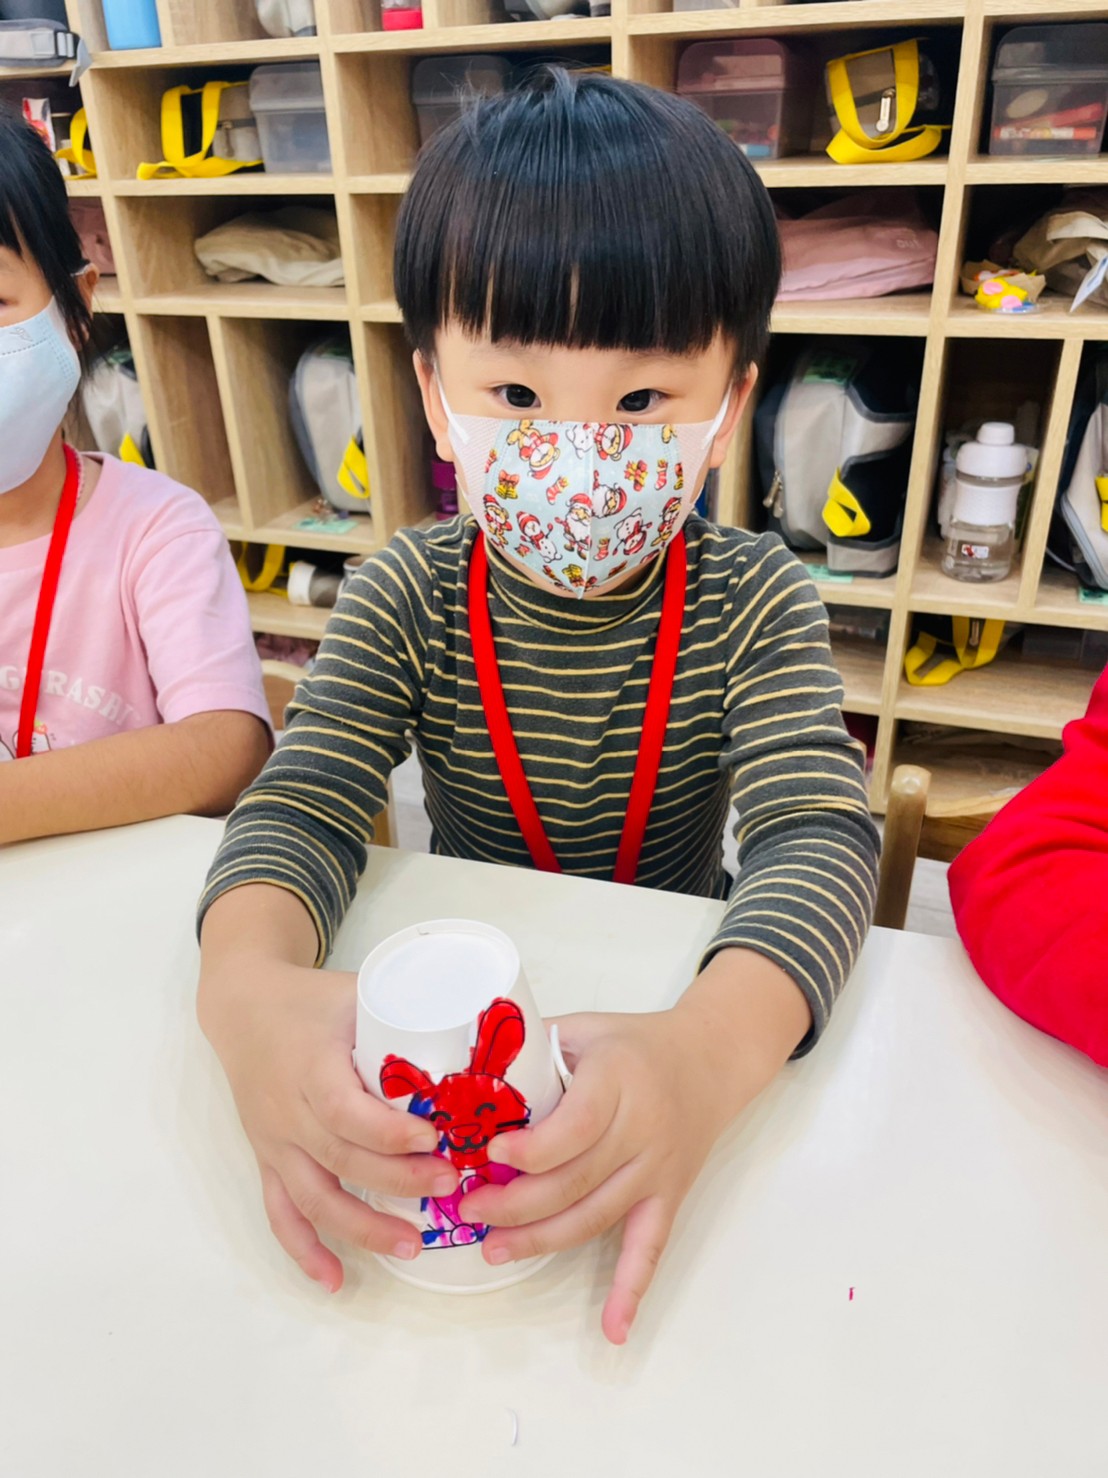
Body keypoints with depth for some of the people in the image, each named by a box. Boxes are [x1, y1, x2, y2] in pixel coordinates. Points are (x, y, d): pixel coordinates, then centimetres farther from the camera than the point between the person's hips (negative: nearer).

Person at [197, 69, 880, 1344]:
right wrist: (246, 980, -42)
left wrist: (714, 1043, -47)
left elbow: (821, 835, -25)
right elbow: (304, 806, -17)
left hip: (674, 990, 0)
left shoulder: (756, 602, -13)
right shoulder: (404, 603, -10)